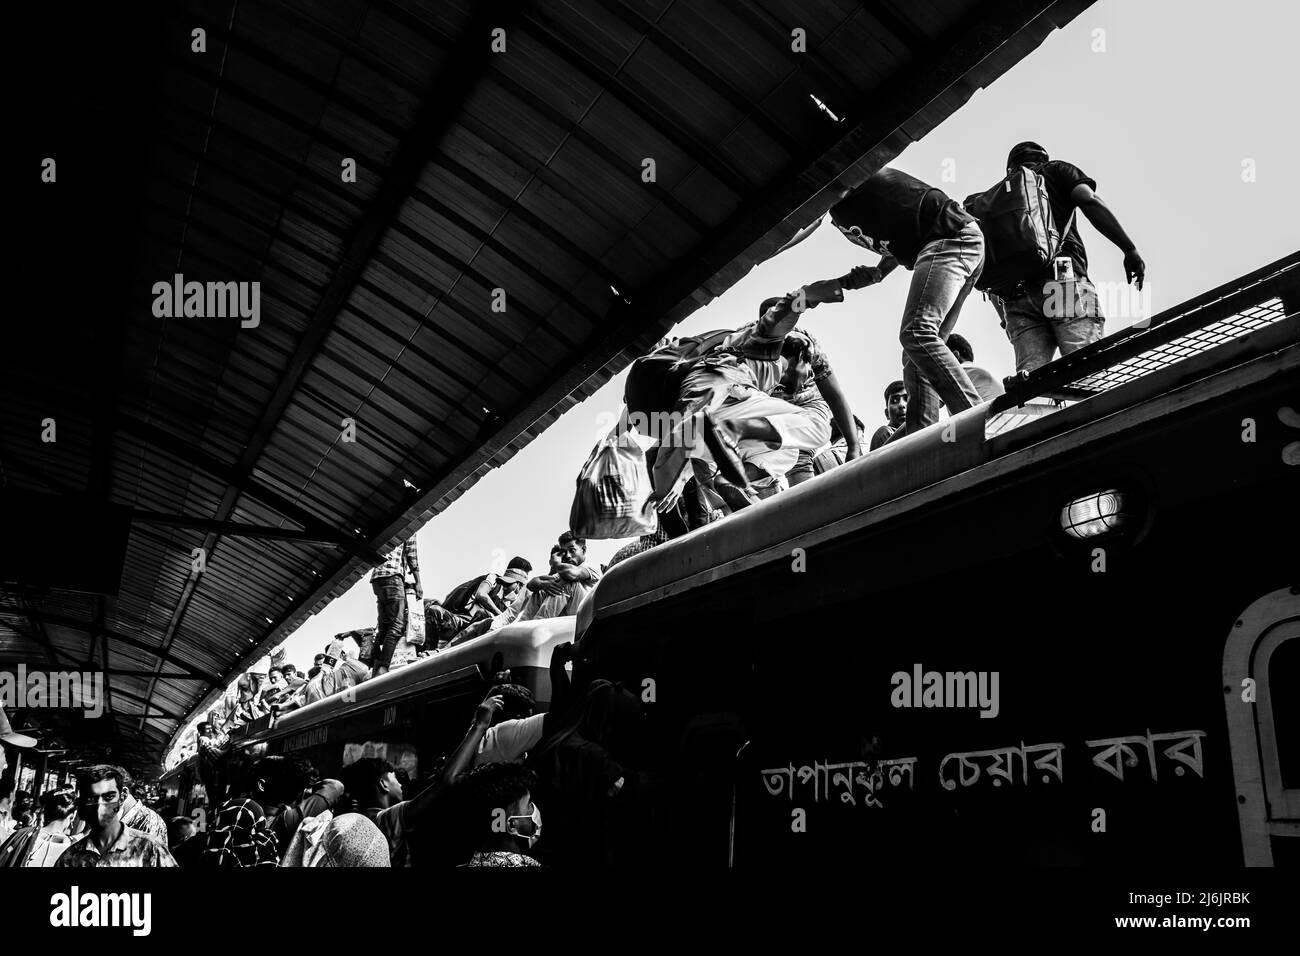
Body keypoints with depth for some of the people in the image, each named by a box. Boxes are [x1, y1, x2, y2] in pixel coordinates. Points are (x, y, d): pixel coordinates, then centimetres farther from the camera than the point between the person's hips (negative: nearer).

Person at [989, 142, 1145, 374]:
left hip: (1015, 295, 4)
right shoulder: (1056, 171, 21)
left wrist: (1004, 312, 21)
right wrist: (1130, 249, -2)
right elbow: (1089, 201, 1)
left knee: (1030, 375, -9)